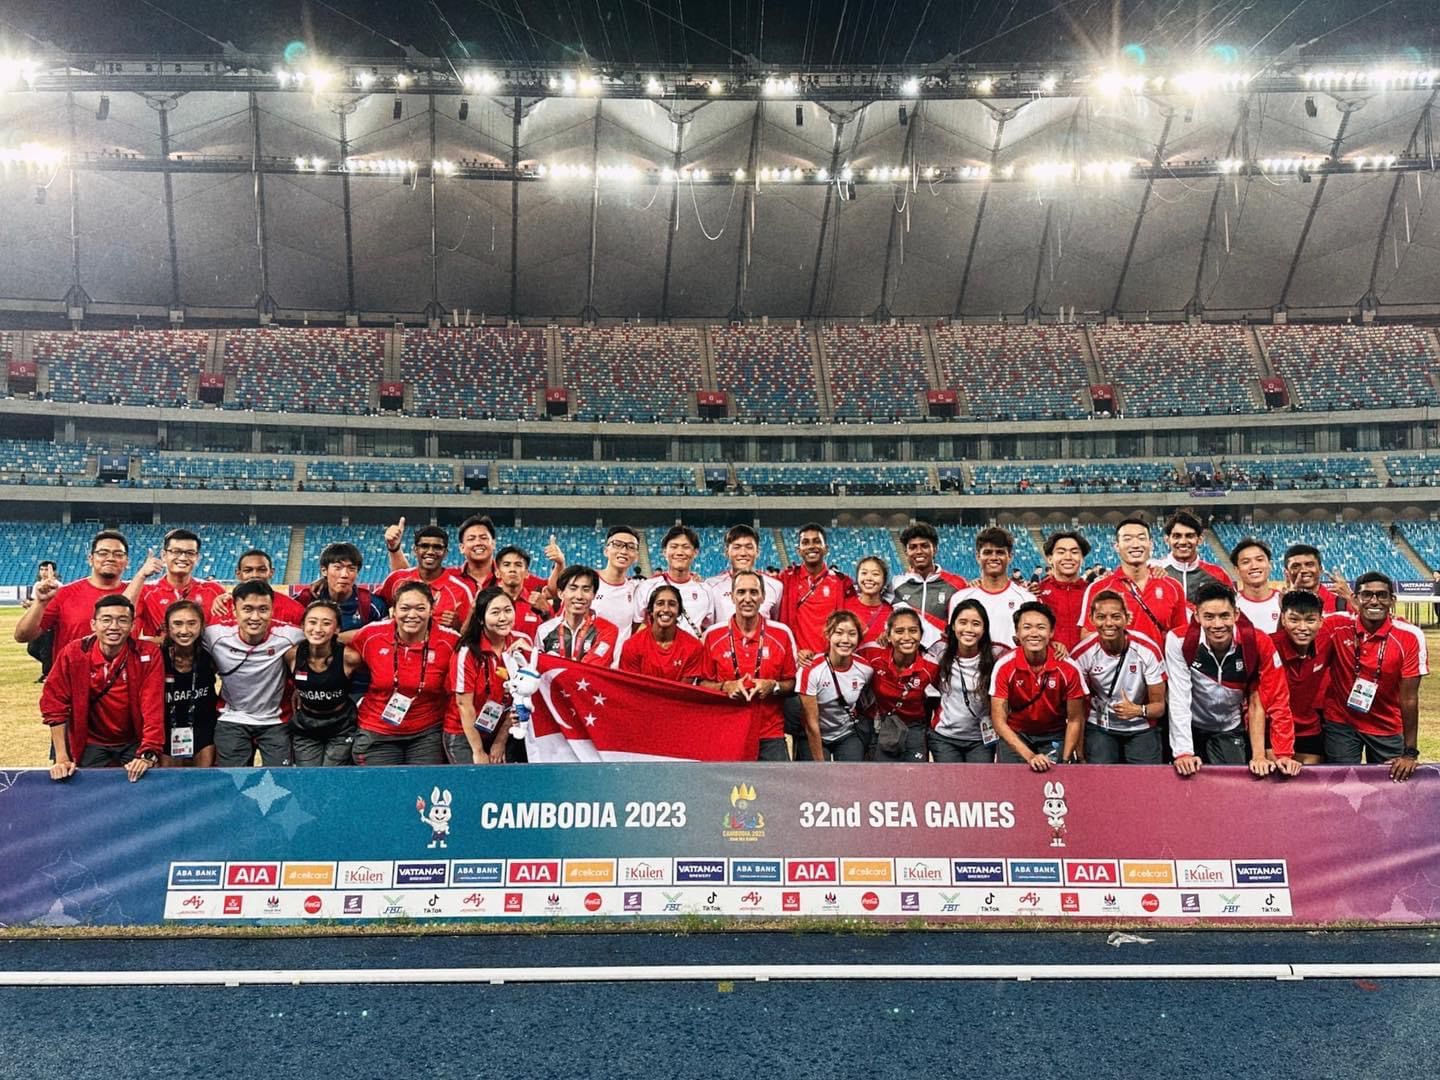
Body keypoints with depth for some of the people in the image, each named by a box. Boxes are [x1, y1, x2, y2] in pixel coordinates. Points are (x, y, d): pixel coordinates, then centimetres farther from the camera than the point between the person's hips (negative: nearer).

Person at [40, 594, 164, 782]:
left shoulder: (149, 655, -15)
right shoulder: (73, 653, -12)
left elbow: (153, 709, -19)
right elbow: (55, 704, -8)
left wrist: (148, 755, -30)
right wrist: (62, 758, -12)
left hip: (134, 744, -1)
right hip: (91, 745, 1)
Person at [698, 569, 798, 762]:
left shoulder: (782, 634, 2)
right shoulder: (712, 635, 2)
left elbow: (792, 683, 8)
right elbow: (702, 683, 9)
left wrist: (773, 686, -11)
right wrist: (726, 687, -10)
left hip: (770, 737, 0)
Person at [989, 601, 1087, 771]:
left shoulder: (1069, 668, -17)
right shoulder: (1004, 667, -18)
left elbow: (1074, 720, -6)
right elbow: (999, 721, -16)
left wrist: (1065, 760, -15)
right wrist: (1030, 756, -25)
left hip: (1055, 736, 1)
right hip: (1015, 736, 0)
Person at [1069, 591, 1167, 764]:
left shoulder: (1148, 650, -15)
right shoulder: (1082, 653, -14)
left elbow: (1159, 706, -8)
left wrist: (1138, 710, -31)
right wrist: (1080, 755, -8)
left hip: (1141, 728, 0)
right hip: (1099, 727, 0)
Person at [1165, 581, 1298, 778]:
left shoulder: (1258, 644, -20)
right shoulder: (1179, 641, -23)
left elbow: (1276, 702, -17)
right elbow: (1179, 700, -23)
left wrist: (1284, 755, -23)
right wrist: (1183, 753, -28)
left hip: (1231, 730, 1)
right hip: (1191, 727, -1)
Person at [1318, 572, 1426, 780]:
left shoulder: (1410, 637, -15)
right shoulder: (1336, 625, -12)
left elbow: (1409, 699, -12)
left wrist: (1410, 753, -10)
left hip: (1387, 729, 0)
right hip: (1340, 723, 0)